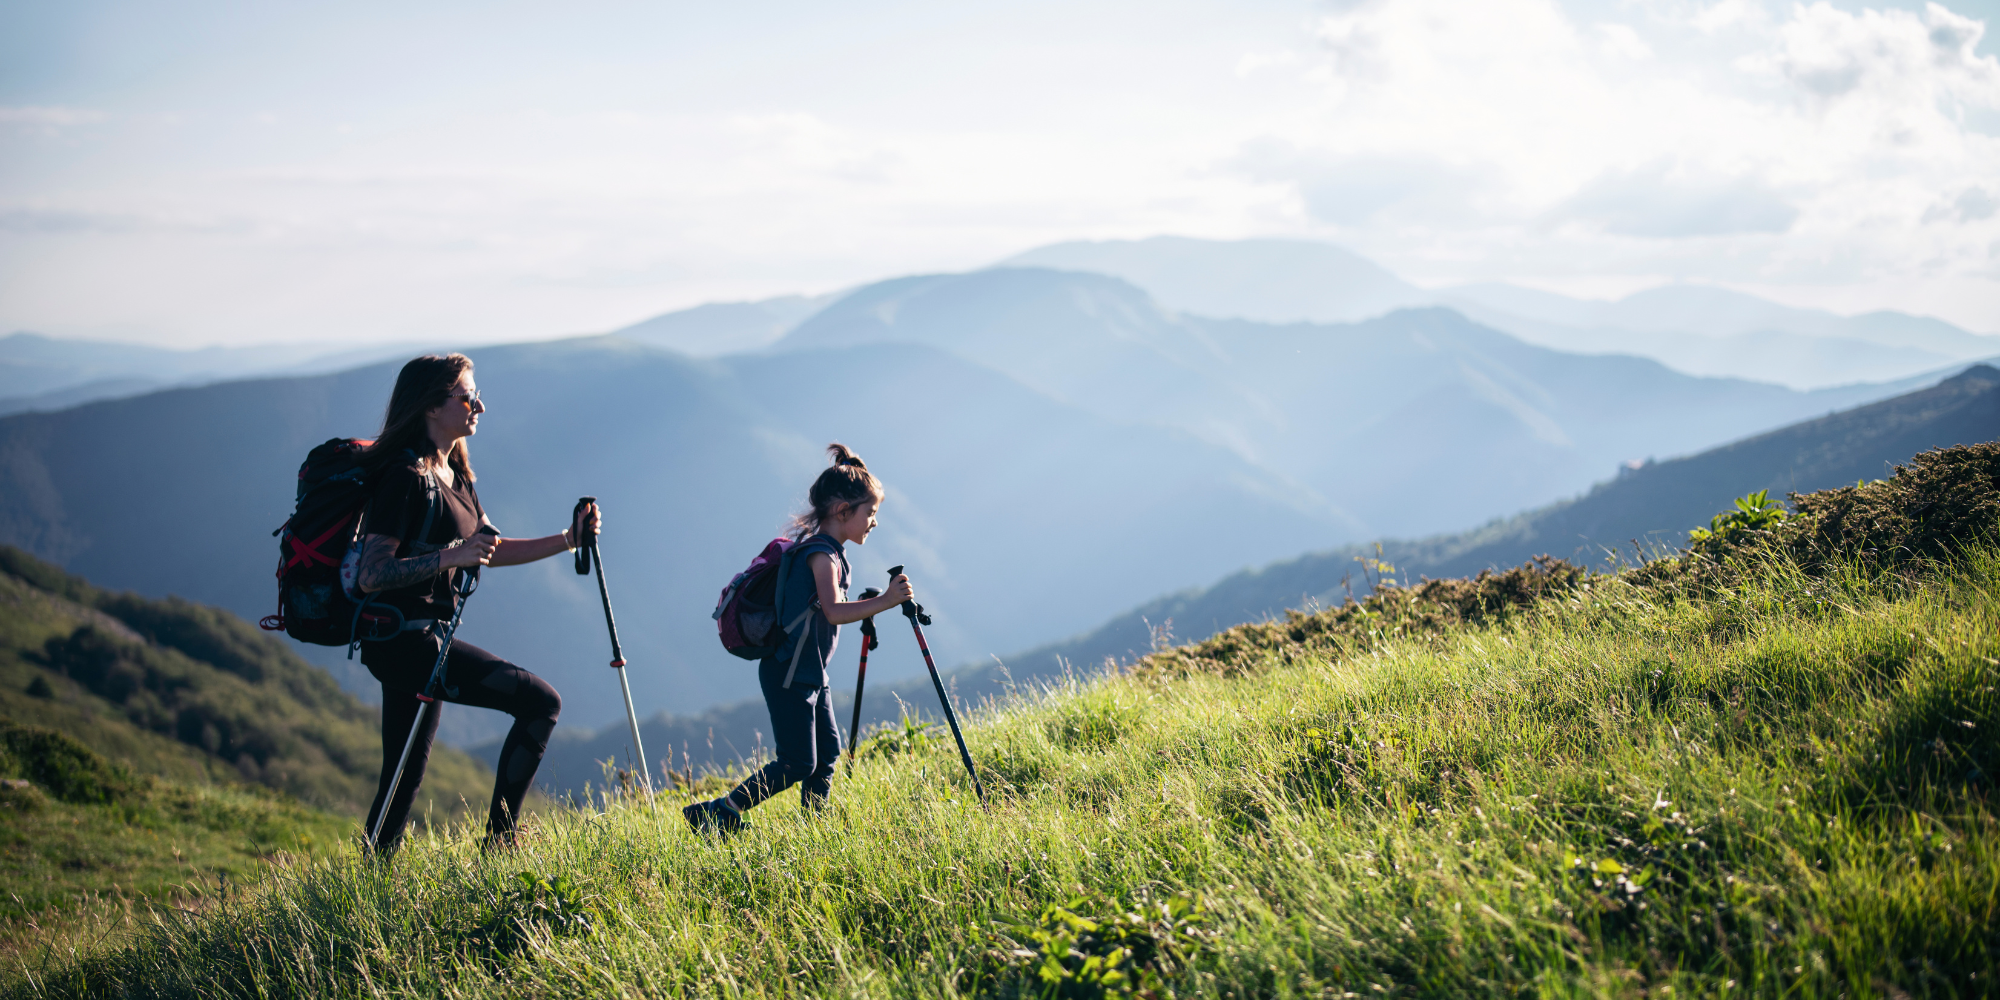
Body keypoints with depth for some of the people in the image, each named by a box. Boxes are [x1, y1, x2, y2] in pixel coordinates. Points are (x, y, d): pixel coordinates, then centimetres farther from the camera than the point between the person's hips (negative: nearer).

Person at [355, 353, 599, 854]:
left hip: (420, 638, 10)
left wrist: (567, 539, 11)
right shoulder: (407, 475, -14)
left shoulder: (453, 474, 15)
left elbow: (492, 550, 21)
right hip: (403, 638, -10)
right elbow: (370, 575, -20)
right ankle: (498, 842, -10)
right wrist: (450, 556, -30)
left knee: (406, 776, 12)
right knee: (541, 702, -15)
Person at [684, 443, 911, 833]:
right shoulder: (821, 553, -18)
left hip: (811, 674, 10)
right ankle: (716, 814, -5)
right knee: (798, 764, -9)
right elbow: (833, 611, -34)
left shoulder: (828, 551, 13)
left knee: (827, 754, 10)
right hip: (788, 674, -10)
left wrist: (869, 609, 15)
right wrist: (883, 602, -39)